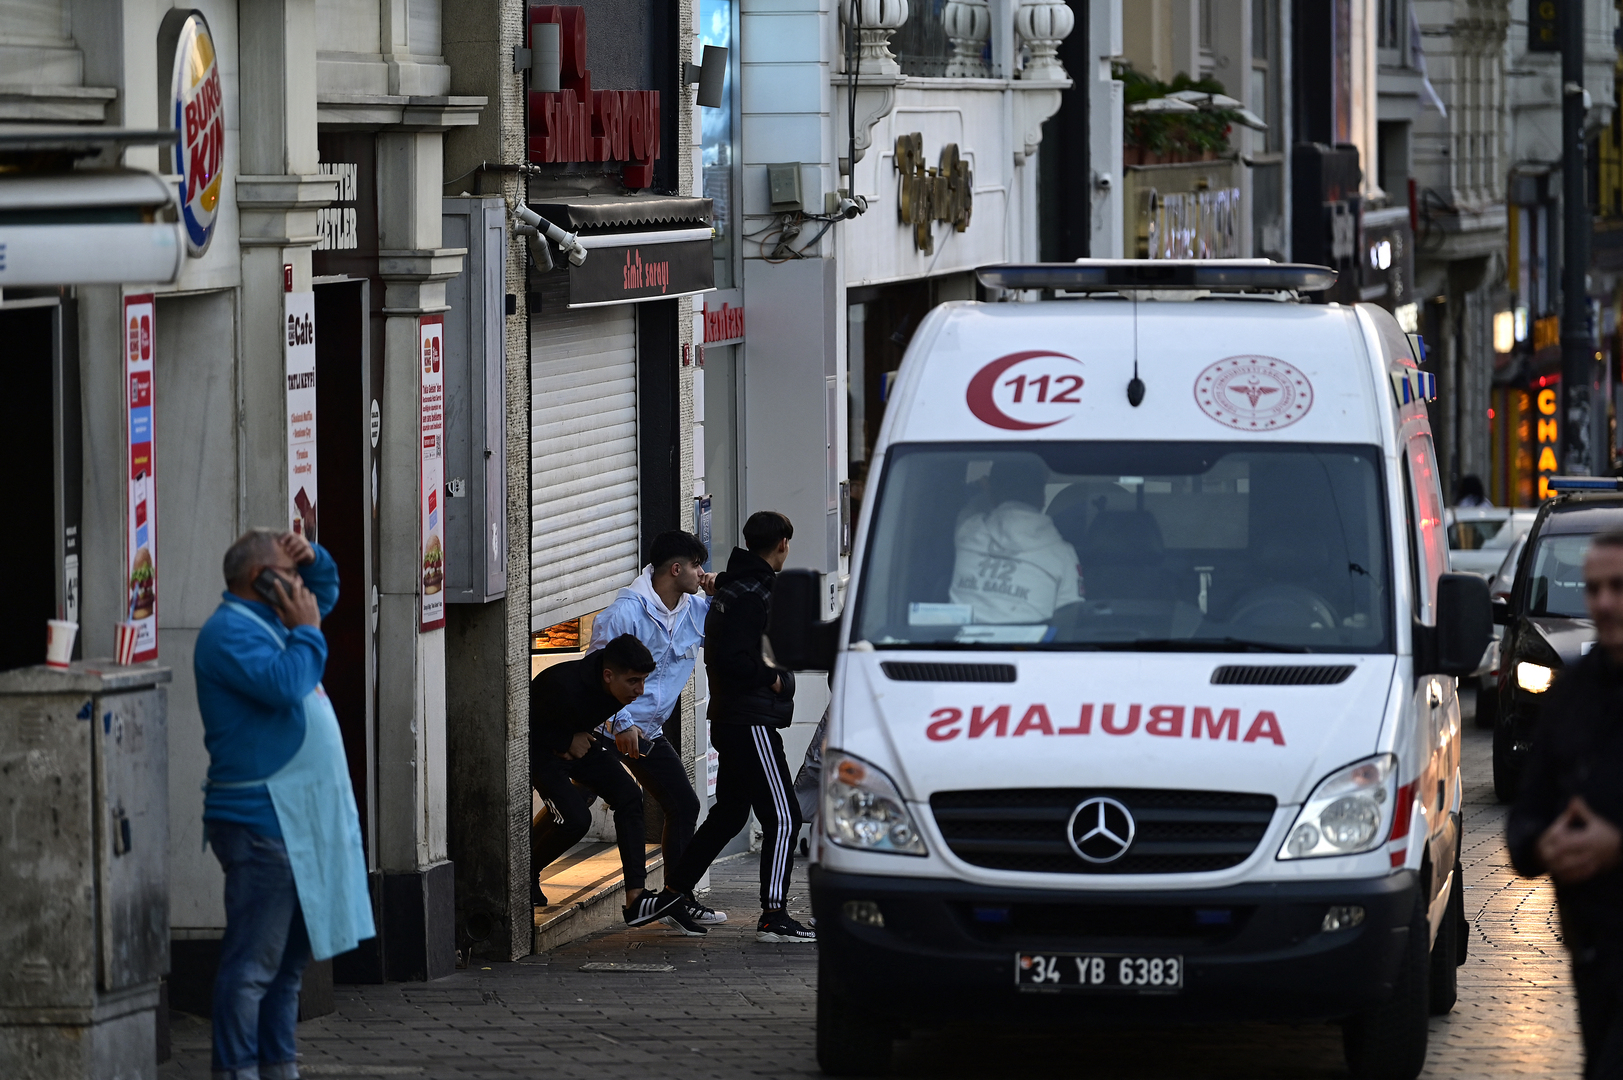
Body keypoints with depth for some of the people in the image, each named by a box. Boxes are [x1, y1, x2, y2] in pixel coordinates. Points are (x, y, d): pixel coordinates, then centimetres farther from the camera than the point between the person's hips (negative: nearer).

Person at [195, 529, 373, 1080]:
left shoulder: (268, 621, 18)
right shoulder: (230, 632, -13)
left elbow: (326, 591, 34)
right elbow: (283, 684, -29)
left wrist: (313, 557, 13)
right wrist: (307, 632, -12)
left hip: (297, 822, 11)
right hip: (262, 822, -11)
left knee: (290, 957, 15)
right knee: (253, 961, -10)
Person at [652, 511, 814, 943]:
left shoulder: (729, 588, 15)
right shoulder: (751, 595, -17)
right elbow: (731, 659, -25)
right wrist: (773, 678, -12)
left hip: (728, 723, 10)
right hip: (752, 723, -10)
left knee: (728, 813, 21)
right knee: (783, 817, -10)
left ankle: (674, 892, 28)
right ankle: (773, 918, -15)